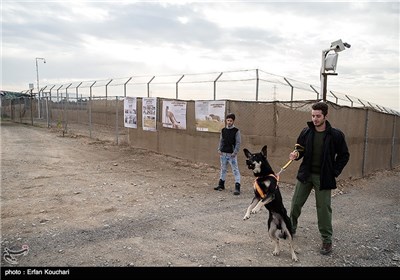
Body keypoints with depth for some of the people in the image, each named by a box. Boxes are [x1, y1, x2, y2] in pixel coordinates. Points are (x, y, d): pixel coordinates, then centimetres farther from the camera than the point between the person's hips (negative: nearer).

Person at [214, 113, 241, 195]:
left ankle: (237, 187, -7)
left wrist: (235, 152, -14)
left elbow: (238, 143, -7)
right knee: (223, 169, 17)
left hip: (232, 154, -5)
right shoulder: (223, 130, 7)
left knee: (235, 170, -7)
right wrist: (219, 149, 2)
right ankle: (221, 184, 29)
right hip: (223, 154, 5)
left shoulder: (236, 131, -6)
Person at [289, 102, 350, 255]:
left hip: (323, 177, -3)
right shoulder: (306, 132, -1)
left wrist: (335, 172, -6)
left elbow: (344, 155, 1)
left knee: (324, 208, 3)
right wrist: (296, 154, -13)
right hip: (305, 174, 3)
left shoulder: (336, 135, -9)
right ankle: (291, 228, 33)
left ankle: (327, 240, 19)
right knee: (296, 203, 10)